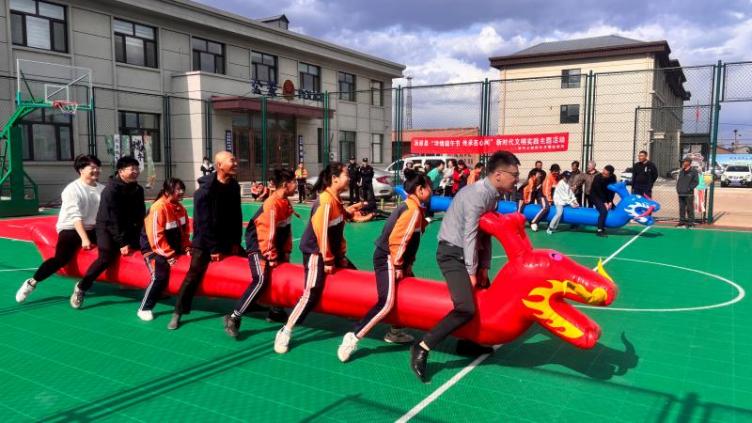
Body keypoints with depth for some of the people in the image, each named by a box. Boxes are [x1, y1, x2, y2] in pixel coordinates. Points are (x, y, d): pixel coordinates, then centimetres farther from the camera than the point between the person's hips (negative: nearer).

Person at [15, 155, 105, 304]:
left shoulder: (101, 189, 5)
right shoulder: (73, 189, -9)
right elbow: (76, 216, -17)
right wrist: (84, 238, -25)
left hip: (92, 229, 5)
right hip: (70, 229, -5)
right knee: (61, 259, -18)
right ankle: (31, 283, 4)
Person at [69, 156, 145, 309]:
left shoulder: (138, 189, 0)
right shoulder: (111, 190, -20)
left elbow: (140, 215, 1)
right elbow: (113, 219, -23)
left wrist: (136, 237, -7)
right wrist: (122, 243, -24)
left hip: (128, 228, 6)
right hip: (107, 227, -6)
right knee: (106, 258, -24)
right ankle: (81, 288, -5)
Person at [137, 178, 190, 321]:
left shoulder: (179, 207, 2)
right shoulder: (158, 208, -23)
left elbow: (185, 230, 11)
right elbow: (156, 237, -24)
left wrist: (186, 247, -2)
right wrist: (169, 255, -23)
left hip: (173, 247, 8)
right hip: (154, 248, -8)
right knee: (160, 276, -22)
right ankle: (144, 309, -5)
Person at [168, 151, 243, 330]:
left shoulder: (234, 186, -2)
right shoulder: (205, 190, -21)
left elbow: (237, 216, 2)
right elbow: (203, 222, -20)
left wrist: (235, 241, -3)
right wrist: (213, 249, -18)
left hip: (227, 239, 6)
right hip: (205, 241, -6)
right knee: (193, 276, -6)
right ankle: (178, 313, 7)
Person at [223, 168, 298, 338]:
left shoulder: (286, 203, 5)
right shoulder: (272, 205, -24)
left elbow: (287, 229, 12)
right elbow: (267, 233, -24)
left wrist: (286, 251, 9)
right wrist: (271, 257, -17)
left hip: (273, 246, 10)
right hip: (258, 246, -10)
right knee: (261, 280, -24)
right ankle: (233, 318, -19)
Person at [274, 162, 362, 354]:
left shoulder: (335, 199, 9)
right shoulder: (325, 201, -21)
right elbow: (321, 231, -23)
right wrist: (327, 260, -18)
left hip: (332, 252, 10)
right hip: (316, 253, -10)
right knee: (312, 293, -16)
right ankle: (285, 333, -5)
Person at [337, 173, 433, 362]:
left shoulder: (410, 207, 15)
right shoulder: (413, 210, -15)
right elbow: (396, 240, -22)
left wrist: (407, 264, 16)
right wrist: (398, 265, -14)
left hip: (394, 259, 10)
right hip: (387, 259, -10)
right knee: (386, 303, -17)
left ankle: (394, 332, 29)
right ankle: (352, 338, -14)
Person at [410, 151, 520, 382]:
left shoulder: (492, 195, 8)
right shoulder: (478, 194, -22)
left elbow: (486, 234, 9)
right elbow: (470, 235, -22)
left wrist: (484, 267, 4)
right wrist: (471, 272, -16)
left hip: (467, 252, 10)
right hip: (452, 253, -10)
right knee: (466, 309, -22)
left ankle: (468, 341, 33)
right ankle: (422, 348, -14)